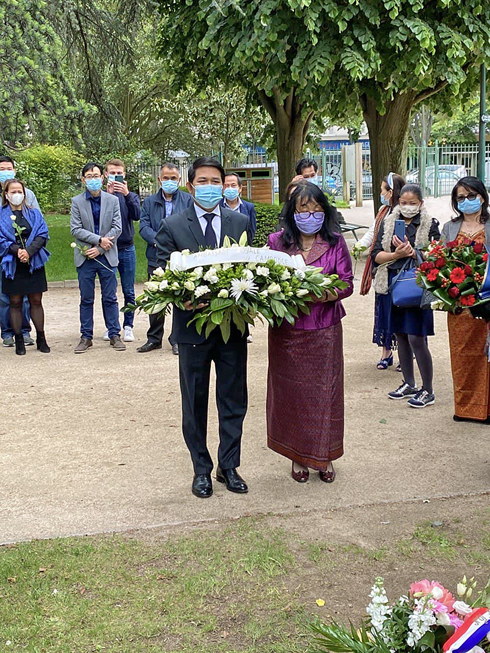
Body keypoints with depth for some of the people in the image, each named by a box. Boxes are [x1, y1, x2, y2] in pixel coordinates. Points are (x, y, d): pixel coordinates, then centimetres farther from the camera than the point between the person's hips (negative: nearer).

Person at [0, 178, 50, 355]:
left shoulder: (34, 213, 8)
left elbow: (42, 235, -1)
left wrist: (29, 251, -16)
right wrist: (16, 250, -20)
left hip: (34, 263, 1)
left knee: (36, 301, 4)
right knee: (15, 302, 3)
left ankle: (41, 339, 12)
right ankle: (19, 341, 10)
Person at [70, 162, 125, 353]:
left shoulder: (113, 200, 4)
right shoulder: (77, 202, 2)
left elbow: (117, 228, -2)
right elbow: (75, 229, -5)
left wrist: (99, 249, -11)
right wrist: (99, 239, -15)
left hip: (107, 257, 0)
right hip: (85, 258, 0)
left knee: (110, 298, 5)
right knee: (86, 299, 6)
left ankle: (114, 335, 14)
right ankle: (86, 337, 13)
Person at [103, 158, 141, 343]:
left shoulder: (131, 196, 6)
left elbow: (136, 215, -12)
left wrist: (127, 194, -23)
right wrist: (108, 195, -21)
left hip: (127, 249, 1)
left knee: (129, 292, 5)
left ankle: (128, 326, 13)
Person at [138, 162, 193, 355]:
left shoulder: (188, 200, 6)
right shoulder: (149, 202, 12)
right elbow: (143, 227, 2)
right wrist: (158, 240, -16)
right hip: (156, 258, 2)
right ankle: (154, 338, 19)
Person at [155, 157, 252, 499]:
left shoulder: (241, 222, 5)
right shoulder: (172, 227, -2)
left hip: (233, 326, 2)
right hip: (193, 326, -2)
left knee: (234, 401, 10)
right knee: (195, 403, 10)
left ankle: (229, 465, 26)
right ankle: (201, 469, 25)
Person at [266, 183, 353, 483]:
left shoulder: (335, 243, 2)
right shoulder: (277, 241, 2)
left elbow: (348, 282, -2)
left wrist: (332, 293, -21)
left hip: (325, 330, 0)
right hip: (287, 331, 0)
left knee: (325, 390, 5)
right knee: (291, 391, 7)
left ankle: (325, 456, 22)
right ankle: (298, 456, 23)